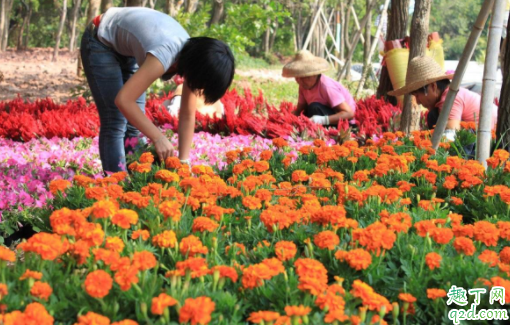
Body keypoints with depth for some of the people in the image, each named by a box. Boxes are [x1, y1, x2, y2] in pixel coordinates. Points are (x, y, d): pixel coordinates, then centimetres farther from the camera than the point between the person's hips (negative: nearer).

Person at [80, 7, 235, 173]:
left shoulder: (192, 55, -17)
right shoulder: (165, 55, -39)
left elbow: (188, 116, -11)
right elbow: (123, 100, -42)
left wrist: (183, 161, -17)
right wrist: (158, 138, -37)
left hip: (127, 49, 7)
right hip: (101, 43, -7)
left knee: (134, 123, 2)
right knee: (115, 122, -11)